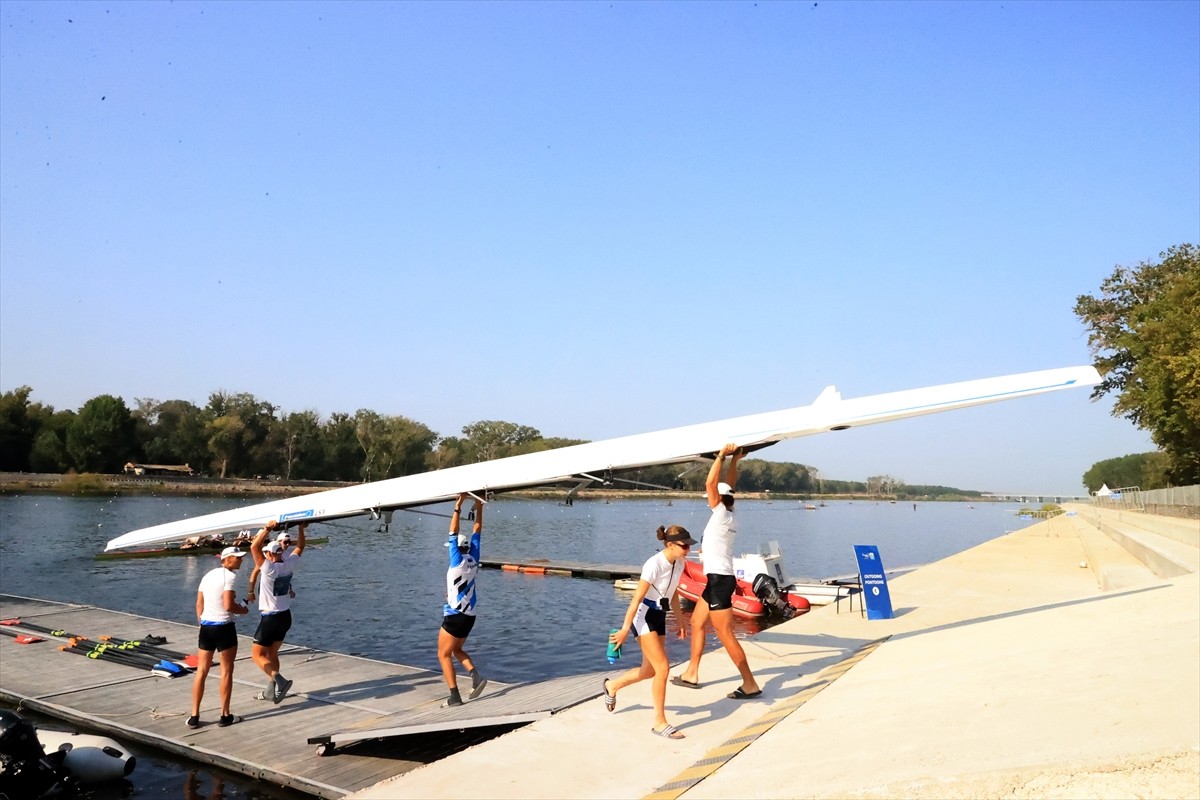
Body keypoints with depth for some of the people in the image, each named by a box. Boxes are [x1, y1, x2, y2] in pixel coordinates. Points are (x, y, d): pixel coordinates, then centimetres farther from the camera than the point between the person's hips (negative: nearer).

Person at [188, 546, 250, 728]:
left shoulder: (208, 575, 12)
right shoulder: (229, 575, -13)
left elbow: (199, 604, 13)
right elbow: (228, 605, -21)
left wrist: (202, 624, 21)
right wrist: (242, 609, -2)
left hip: (206, 626, 7)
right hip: (223, 627, -7)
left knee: (201, 671, 11)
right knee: (226, 671, 5)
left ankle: (194, 716, 15)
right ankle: (225, 715, 11)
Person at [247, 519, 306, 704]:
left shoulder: (269, 568, -19)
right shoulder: (289, 565, -1)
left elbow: (254, 547, -25)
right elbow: (300, 547, 17)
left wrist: (267, 528, -22)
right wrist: (301, 529, 18)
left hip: (270, 618, -7)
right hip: (285, 616, 7)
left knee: (257, 654, 1)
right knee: (271, 654, 18)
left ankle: (280, 680, -17)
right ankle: (271, 691, 21)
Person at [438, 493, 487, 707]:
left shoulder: (458, 561, -12)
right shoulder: (473, 560, 2)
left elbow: (453, 533, -16)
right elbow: (477, 531, 6)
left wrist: (458, 507, -18)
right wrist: (479, 508, 5)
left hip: (454, 616, -7)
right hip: (469, 616, 7)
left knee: (444, 654, 5)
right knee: (457, 650, 22)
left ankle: (455, 697, -3)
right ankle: (476, 676, -1)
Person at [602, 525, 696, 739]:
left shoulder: (679, 563, -1)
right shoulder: (654, 565, -25)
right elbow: (637, 598, -22)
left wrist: (679, 619, 17)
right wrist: (625, 628, -20)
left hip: (659, 617, 8)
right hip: (643, 616, -8)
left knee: (649, 670, 15)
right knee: (662, 668, -12)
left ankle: (612, 685, 41)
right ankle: (660, 722, 1)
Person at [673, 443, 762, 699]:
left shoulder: (721, 514, -14)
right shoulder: (730, 516, 8)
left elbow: (710, 484, -22)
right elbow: (728, 486, 20)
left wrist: (722, 456, -14)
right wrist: (734, 460, 20)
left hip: (719, 579, -10)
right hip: (718, 578, 10)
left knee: (726, 635, -6)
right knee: (697, 623, 18)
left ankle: (750, 684, -1)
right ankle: (691, 674, 27)